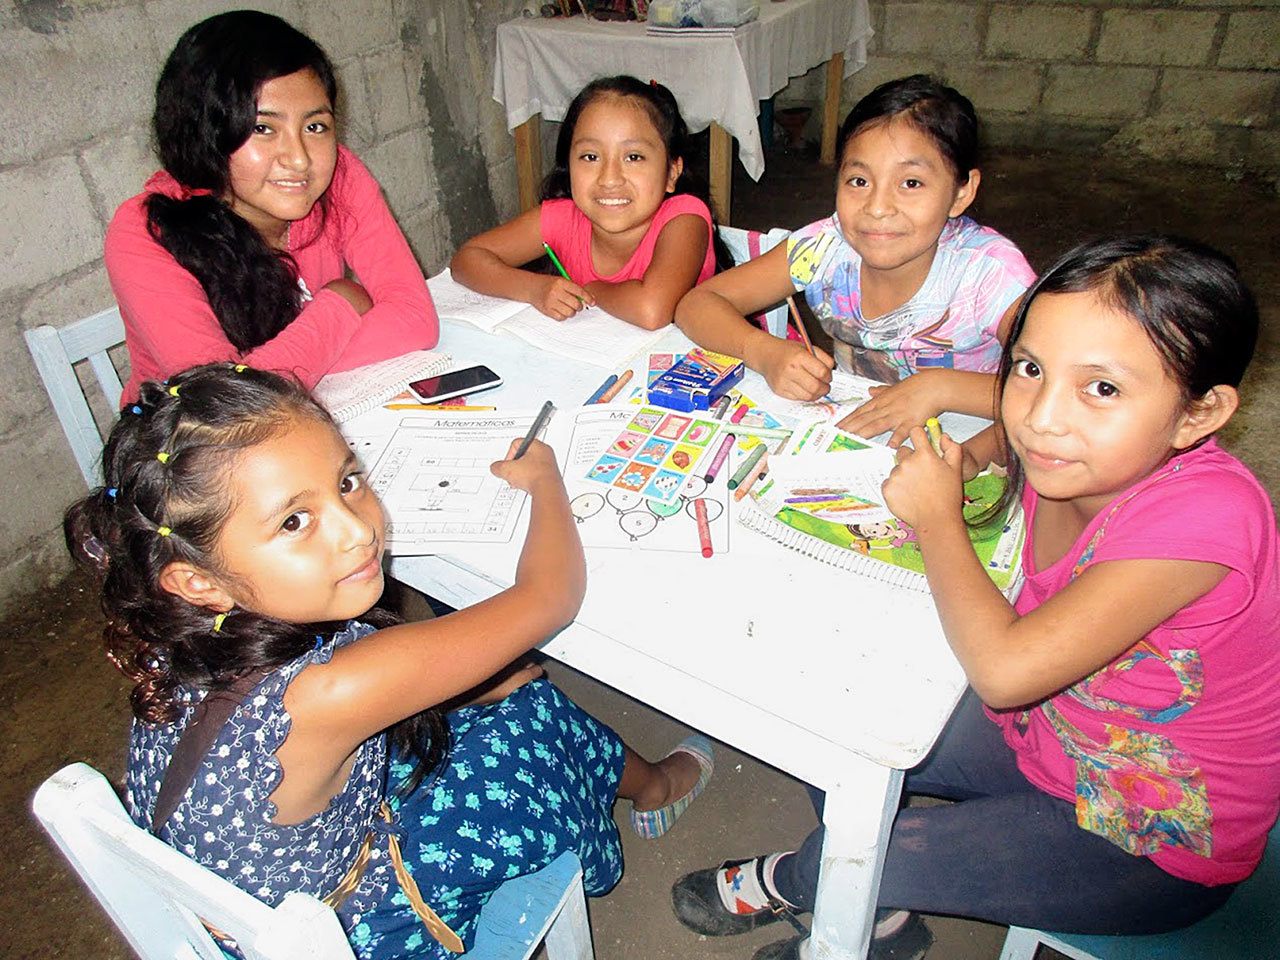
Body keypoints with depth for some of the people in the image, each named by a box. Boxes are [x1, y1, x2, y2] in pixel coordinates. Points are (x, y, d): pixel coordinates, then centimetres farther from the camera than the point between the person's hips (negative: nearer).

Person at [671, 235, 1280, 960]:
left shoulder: (1205, 512, -36)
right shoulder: (1083, 455, -16)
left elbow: (1004, 669, -38)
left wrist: (937, 515, -24)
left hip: (1155, 846, -6)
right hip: (1042, 732, 7)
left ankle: (785, 880, 24)